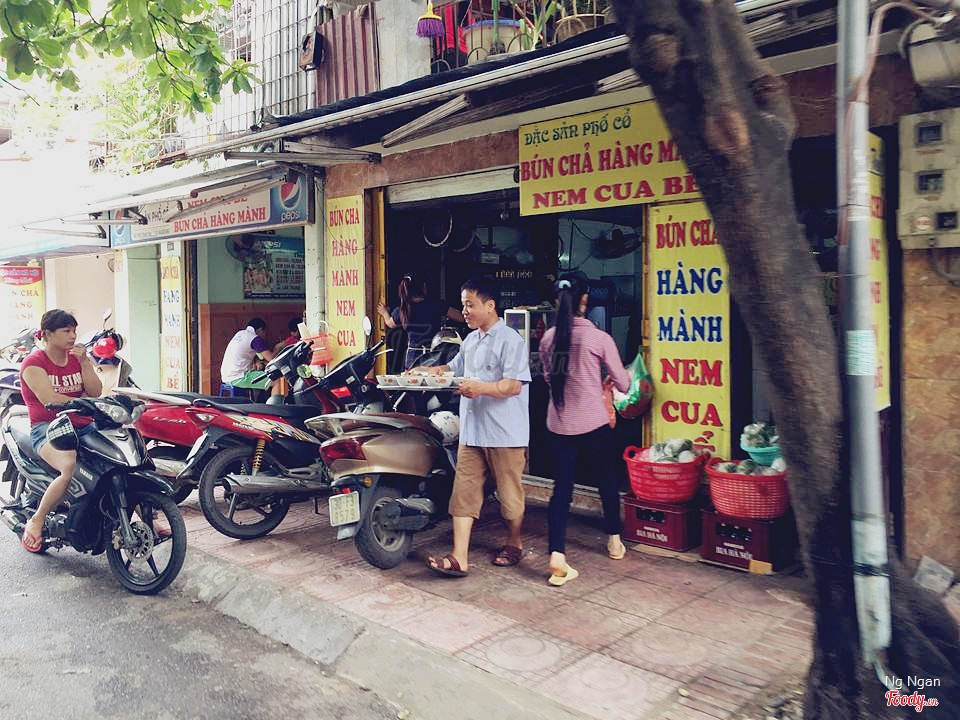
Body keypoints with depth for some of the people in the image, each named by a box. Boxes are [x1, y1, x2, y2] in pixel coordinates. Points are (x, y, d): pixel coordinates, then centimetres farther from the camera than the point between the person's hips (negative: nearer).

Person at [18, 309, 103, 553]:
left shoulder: (78, 358, 17)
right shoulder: (34, 363, -3)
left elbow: (95, 392, 4)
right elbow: (50, 400, -15)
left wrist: (84, 362, -4)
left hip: (84, 426, 6)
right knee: (72, 469, -36)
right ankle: (35, 522, -14)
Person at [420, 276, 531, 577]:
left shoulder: (510, 340, -11)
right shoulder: (471, 340, 15)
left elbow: (514, 385, -20)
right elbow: (454, 368, 30)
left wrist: (482, 388, -36)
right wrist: (427, 372, 12)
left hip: (505, 434, -7)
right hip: (471, 432, 7)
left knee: (509, 493, 8)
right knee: (463, 492, 1)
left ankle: (514, 543, 30)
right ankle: (459, 557, 3)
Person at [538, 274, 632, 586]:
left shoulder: (548, 338, 0)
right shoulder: (599, 338, -11)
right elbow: (623, 384, -3)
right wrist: (624, 375, 19)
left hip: (558, 426, 2)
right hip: (594, 424, -2)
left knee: (562, 488, 6)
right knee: (607, 480, 20)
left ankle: (557, 556, -7)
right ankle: (615, 541, 37)